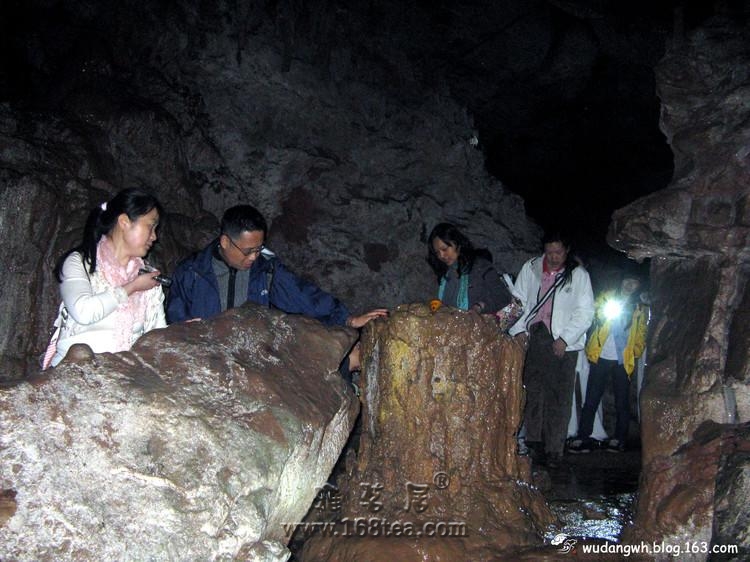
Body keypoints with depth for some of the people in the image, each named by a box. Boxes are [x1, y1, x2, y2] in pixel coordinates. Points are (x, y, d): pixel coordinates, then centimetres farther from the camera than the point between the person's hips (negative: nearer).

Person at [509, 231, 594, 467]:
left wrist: (565, 339, -8)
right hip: (532, 338, 2)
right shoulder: (530, 268, 9)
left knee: (558, 397, -5)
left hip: (562, 344, -2)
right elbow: (518, 299, 14)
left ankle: (554, 449, 0)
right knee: (532, 391, 2)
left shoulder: (578, 275, 3)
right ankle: (532, 441, 13)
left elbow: (585, 312, 1)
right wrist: (519, 330, 1)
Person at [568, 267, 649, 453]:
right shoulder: (607, 297, 9)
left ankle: (619, 439, 15)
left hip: (623, 361, 1)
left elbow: (641, 335, 11)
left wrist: (636, 352, -2)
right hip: (601, 357, -1)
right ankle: (582, 438, 0)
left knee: (622, 402, 5)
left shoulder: (641, 309, 10)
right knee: (591, 399, -3)